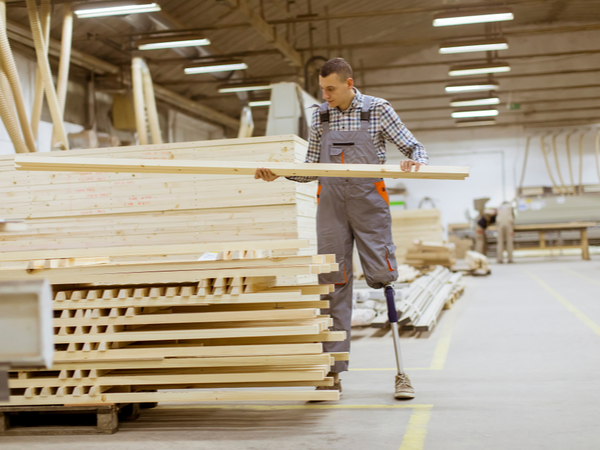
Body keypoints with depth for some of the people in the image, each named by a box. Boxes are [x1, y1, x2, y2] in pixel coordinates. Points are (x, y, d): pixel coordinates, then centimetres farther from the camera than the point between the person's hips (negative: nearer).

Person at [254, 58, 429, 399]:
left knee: (383, 279, -8)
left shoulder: (378, 110, 2)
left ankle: (402, 371, 0)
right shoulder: (320, 117, 12)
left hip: (369, 203, -3)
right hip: (330, 204, 3)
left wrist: (415, 162, -18)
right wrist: (279, 173, 1)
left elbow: (415, 148, 4)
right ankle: (333, 371, 4)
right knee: (333, 284, 0)